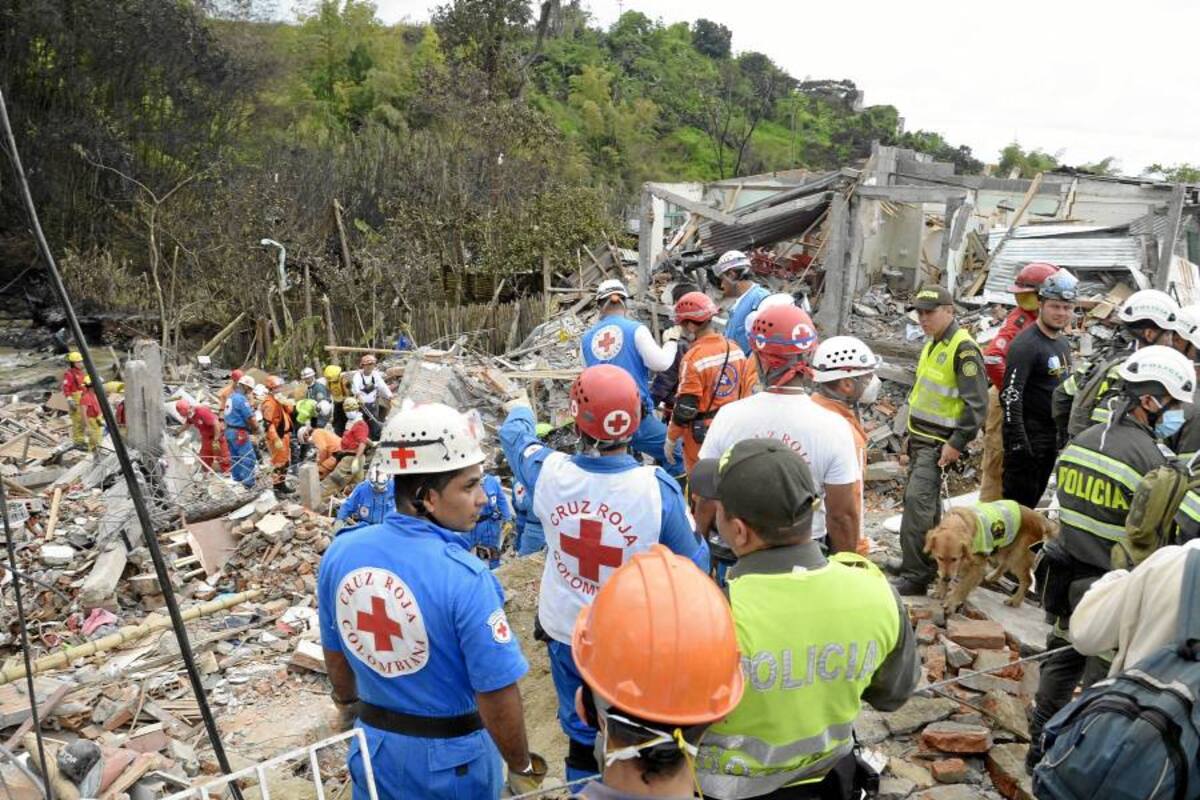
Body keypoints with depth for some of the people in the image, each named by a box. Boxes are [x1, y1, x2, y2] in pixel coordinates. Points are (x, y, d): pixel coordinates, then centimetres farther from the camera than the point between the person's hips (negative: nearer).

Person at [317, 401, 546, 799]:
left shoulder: (339, 554, -13)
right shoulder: (464, 577, -30)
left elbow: (335, 651, 3)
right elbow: (497, 694, -24)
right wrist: (522, 767, -7)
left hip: (376, 744, 4)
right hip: (452, 756, -4)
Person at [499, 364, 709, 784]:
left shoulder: (549, 472, -19)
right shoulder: (658, 488, -27)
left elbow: (516, 438, 5)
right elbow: (692, 563, -14)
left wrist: (519, 411, 27)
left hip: (566, 632, 3)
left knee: (580, 732, 24)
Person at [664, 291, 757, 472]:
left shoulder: (693, 359, -21)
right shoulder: (735, 349, 0)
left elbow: (685, 409, -19)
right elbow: (747, 391, 7)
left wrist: (671, 439, -8)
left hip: (702, 437, -7)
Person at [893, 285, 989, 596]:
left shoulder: (963, 349, -16)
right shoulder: (932, 344, 13)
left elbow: (977, 404, -19)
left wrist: (957, 443, -21)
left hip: (939, 443, -9)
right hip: (920, 439, 9)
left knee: (917, 502, -15)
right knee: (925, 504, 16)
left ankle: (914, 576, -10)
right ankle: (927, 564, 28)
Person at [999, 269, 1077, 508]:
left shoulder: (1063, 343, 13)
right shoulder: (1026, 344, -16)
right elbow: (1010, 396, -22)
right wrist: (1017, 442, -26)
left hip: (1052, 437, 9)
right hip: (1029, 436, -9)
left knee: (1032, 501, 17)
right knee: (1017, 503, -5)